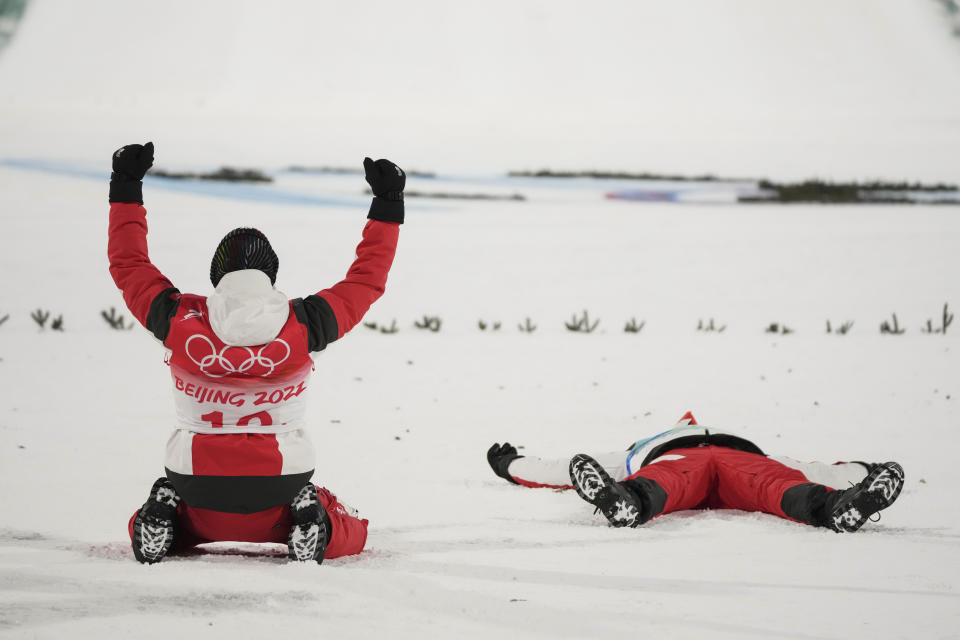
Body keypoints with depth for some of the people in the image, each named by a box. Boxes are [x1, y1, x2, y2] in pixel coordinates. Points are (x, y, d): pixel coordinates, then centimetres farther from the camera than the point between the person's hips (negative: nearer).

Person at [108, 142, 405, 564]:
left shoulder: (180, 321, -10)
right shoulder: (302, 325, -11)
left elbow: (128, 264, 6)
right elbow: (367, 278, 3)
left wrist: (125, 189, 14)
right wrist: (387, 206, 12)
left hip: (199, 491, 1)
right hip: (279, 491, -1)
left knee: (143, 531, 30)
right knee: (350, 535, 23)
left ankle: (163, 515, -5)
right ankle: (310, 523, -9)